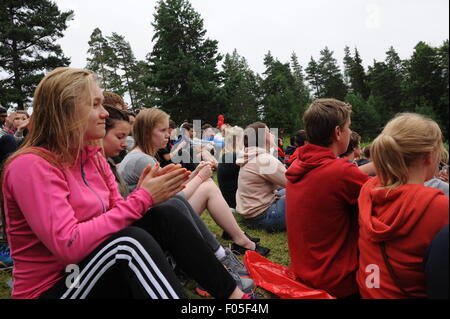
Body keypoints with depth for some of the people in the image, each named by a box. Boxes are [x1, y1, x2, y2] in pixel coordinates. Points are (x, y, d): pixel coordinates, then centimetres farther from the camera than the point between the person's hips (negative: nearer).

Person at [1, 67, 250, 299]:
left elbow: (114, 215, 1)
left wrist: (145, 195, -19)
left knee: (164, 218, -13)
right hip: (52, 288, -7)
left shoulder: (93, 157, 4)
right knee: (131, 240, -33)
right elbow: (68, 245, -29)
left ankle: (234, 294, -6)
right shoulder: (31, 165, -19)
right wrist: (142, 198, -27)